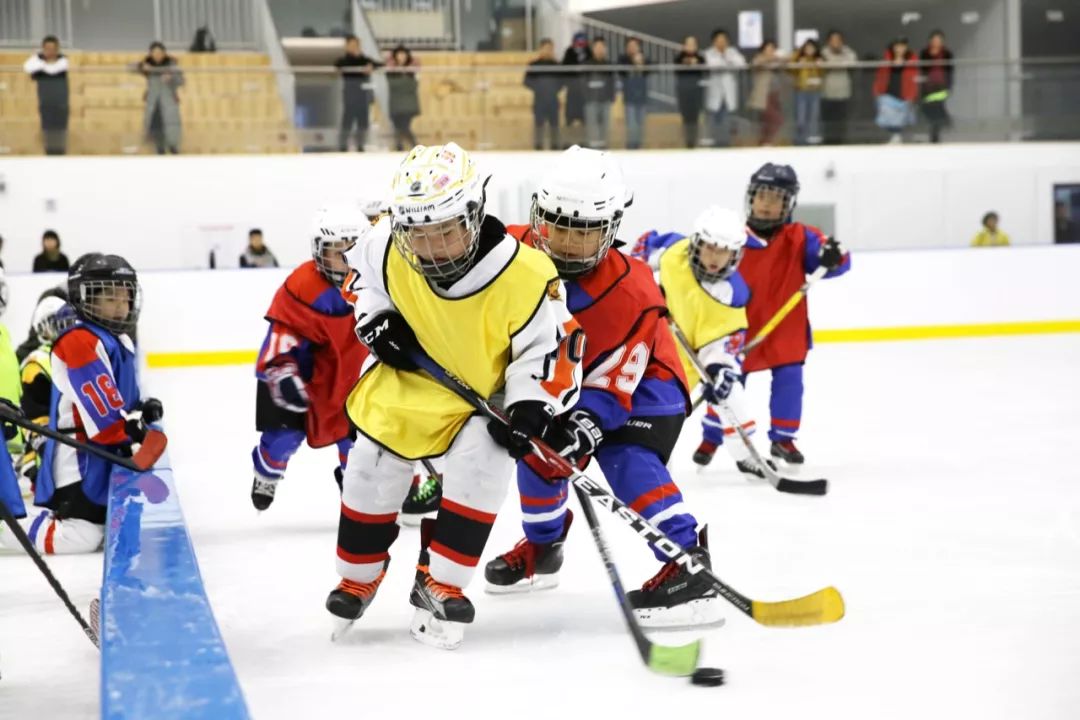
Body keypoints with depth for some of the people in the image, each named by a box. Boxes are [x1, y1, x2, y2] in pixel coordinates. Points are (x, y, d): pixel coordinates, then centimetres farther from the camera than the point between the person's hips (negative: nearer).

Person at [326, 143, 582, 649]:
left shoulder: (525, 275, -33)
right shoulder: (389, 247, -23)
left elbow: (550, 347, -21)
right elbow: (359, 270, 2)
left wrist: (529, 407, -32)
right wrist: (375, 319, -12)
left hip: (485, 391, -3)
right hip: (409, 376, 3)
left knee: (480, 462, -22)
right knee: (373, 468, 6)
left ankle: (441, 583, -6)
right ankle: (358, 577, 31)